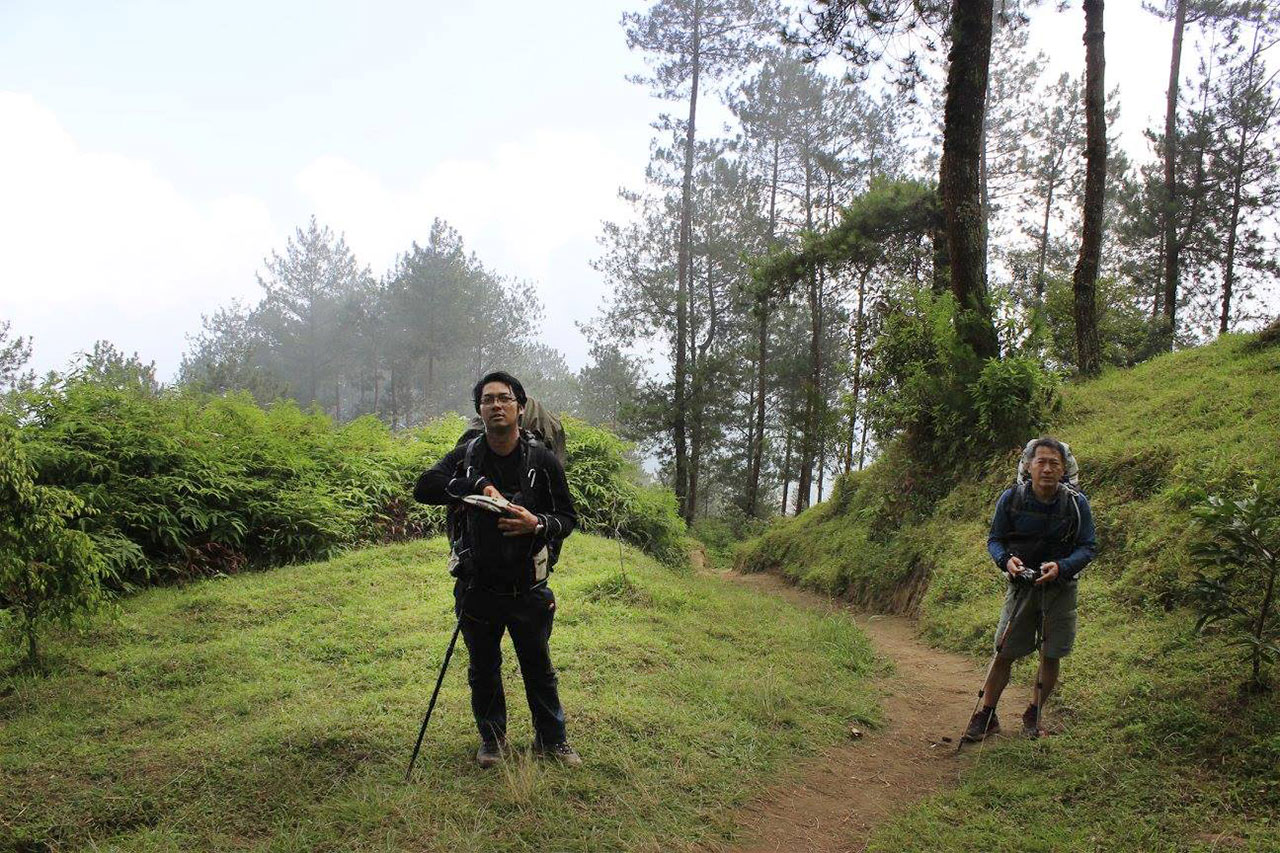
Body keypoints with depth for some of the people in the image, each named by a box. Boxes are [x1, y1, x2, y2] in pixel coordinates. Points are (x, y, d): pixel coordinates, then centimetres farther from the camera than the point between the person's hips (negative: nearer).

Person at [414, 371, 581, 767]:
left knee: (539, 668, 14)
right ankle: (492, 738, 36)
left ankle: (551, 739, 32)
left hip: (528, 590, -1)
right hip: (477, 589, 1)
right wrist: (477, 485, -25)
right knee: (483, 669, 16)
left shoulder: (543, 460, -5)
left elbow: (568, 518, 0)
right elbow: (424, 487, -16)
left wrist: (538, 524, -22)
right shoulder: (466, 456, -1)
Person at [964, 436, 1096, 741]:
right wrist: (1006, 560, -21)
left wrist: (1060, 567, -24)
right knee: (1004, 653, 0)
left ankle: (1033, 716, 25)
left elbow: (1086, 547, -6)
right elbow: (994, 539, 1)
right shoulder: (1011, 498, -9)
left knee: (1051, 655, 7)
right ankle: (986, 716, 12)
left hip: (1060, 587, 0)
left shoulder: (1077, 504, -11)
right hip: (1022, 585, 0)